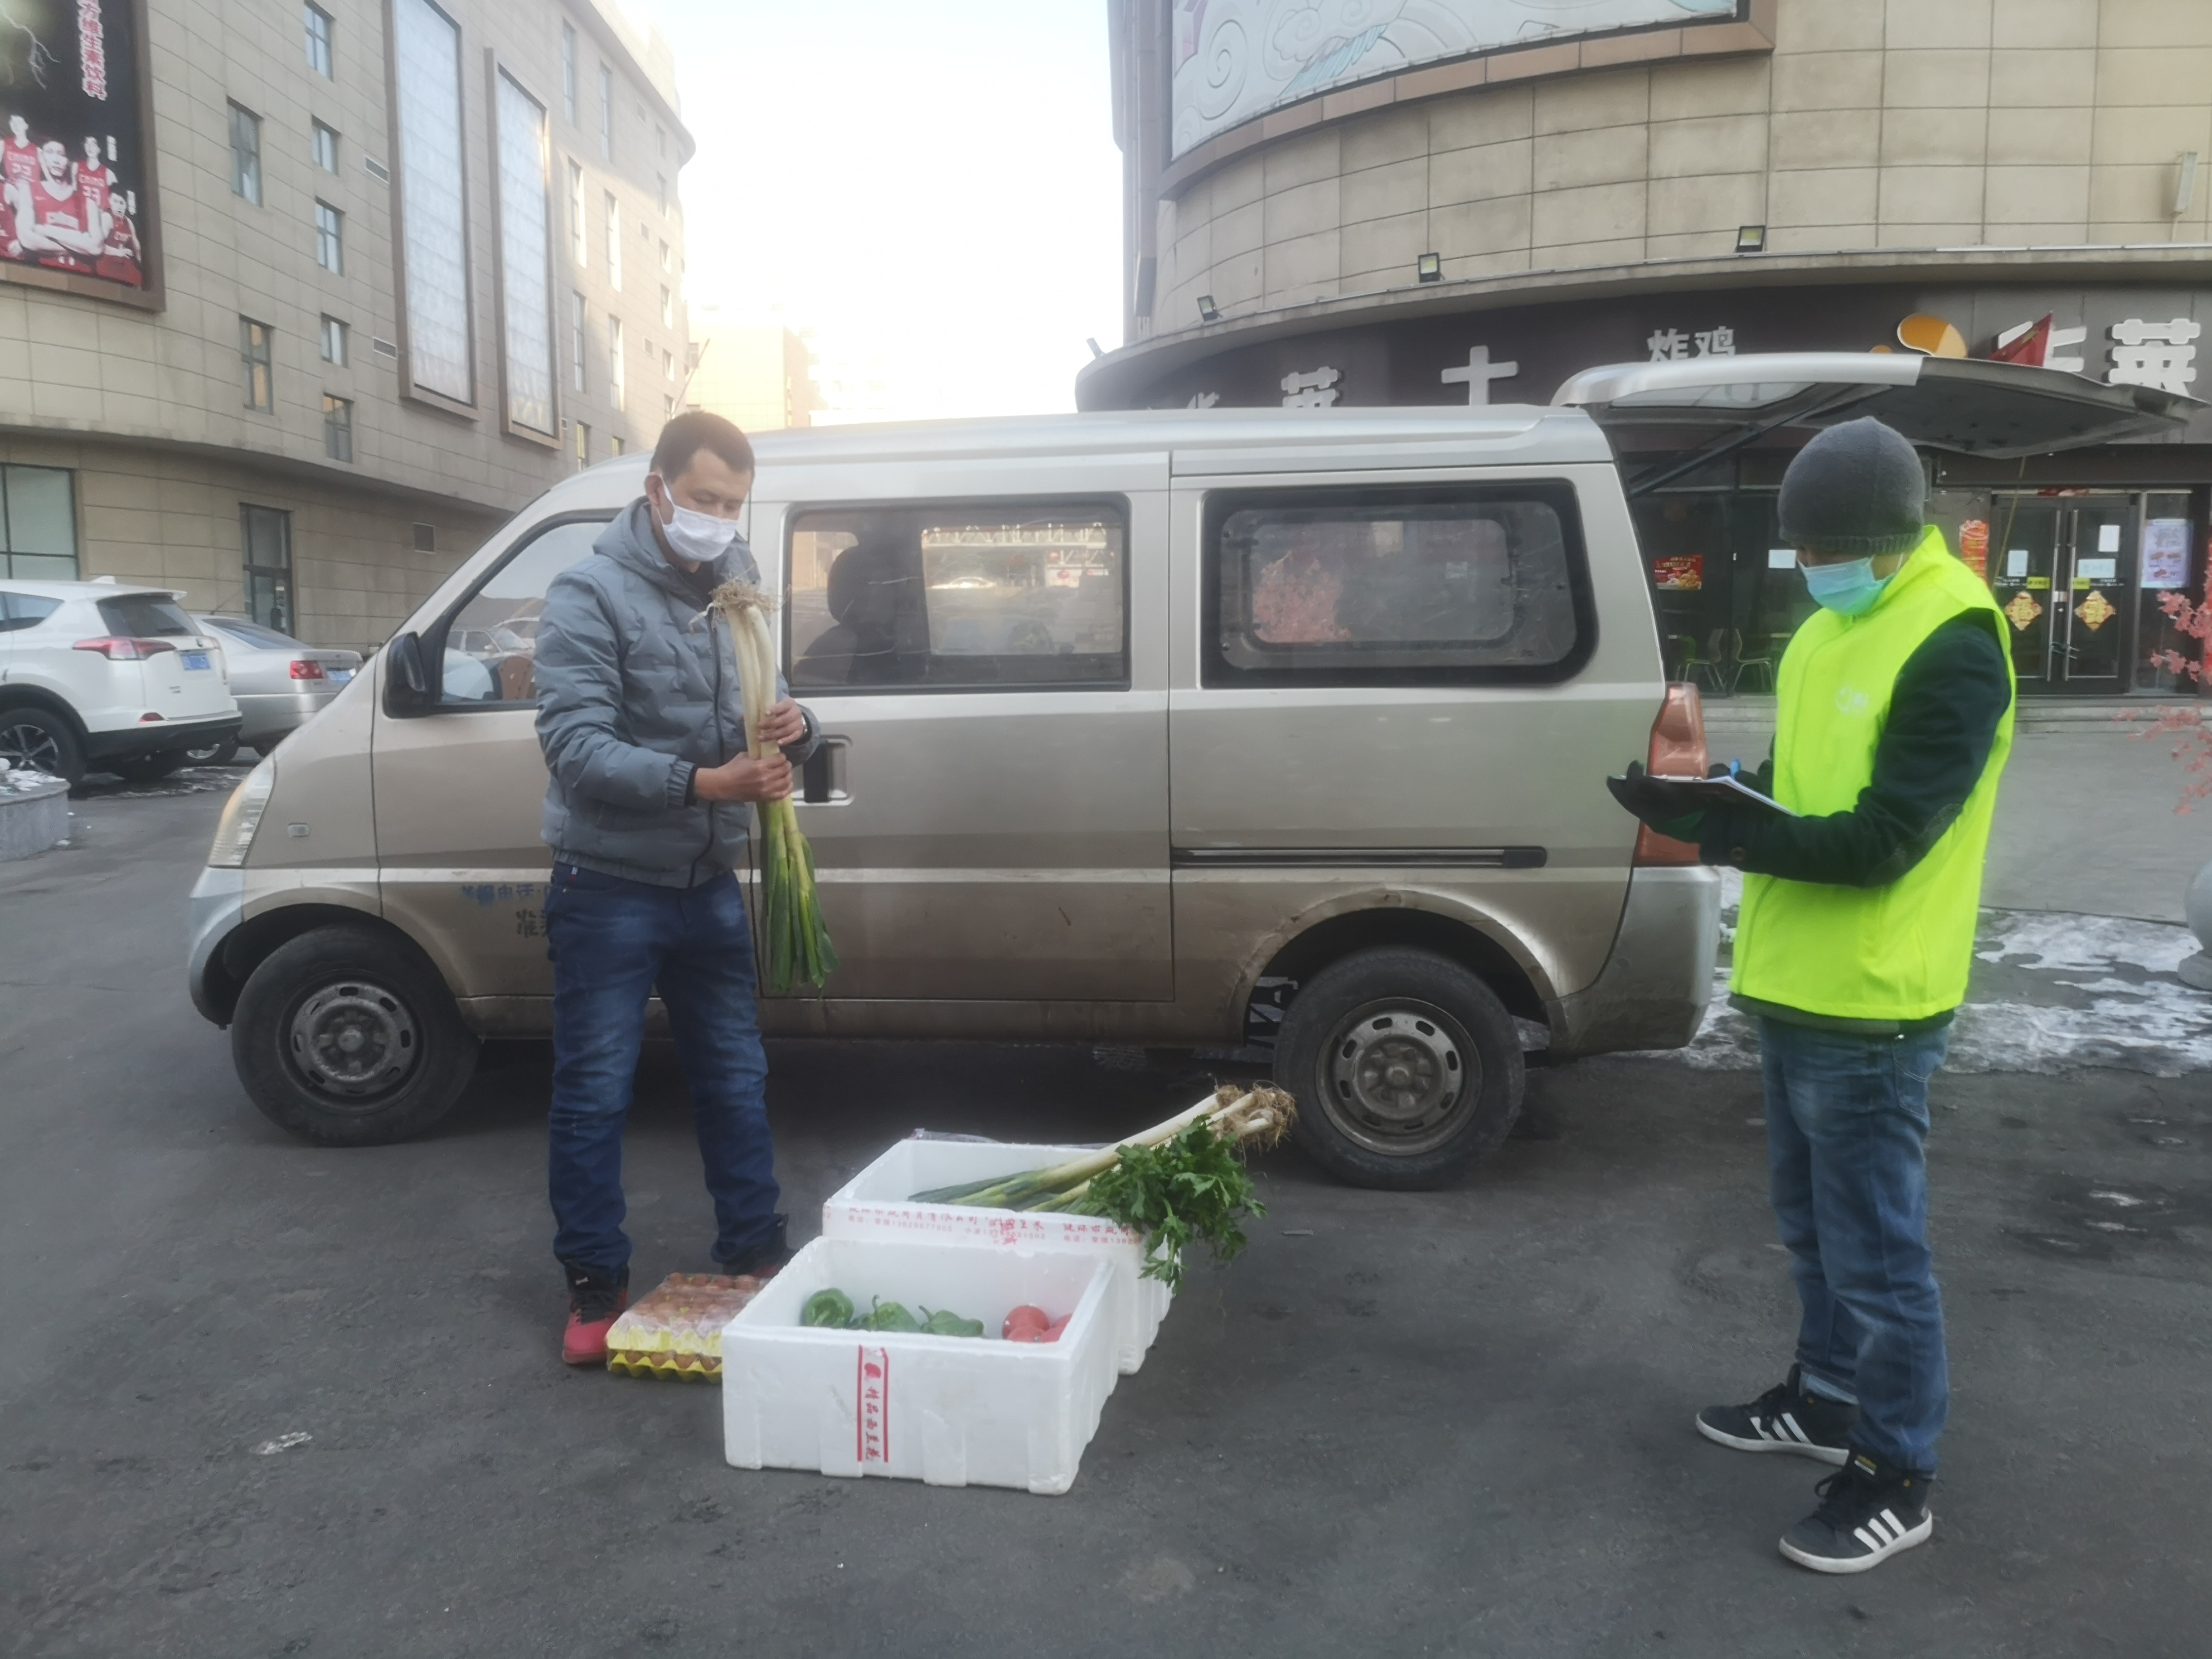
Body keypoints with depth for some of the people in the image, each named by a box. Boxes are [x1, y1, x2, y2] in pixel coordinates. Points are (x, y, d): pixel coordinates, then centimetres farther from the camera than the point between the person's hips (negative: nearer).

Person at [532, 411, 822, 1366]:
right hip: (608, 891, -5)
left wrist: (796, 732, -14)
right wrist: (701, 783, -31)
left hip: (710, 887, 6)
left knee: (736, 1082, 14)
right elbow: (574, 745, -20)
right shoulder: (591, 595, -11)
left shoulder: (741, 595, 8)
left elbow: (774, 721, 11)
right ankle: (595, 1286, 19)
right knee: (593, 1094, 4)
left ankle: (753, 1258, 29)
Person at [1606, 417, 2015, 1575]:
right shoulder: (1830, 627, 10)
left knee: (1874, 1246, 3)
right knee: (1810, 1222, 22)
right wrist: (1715, 799, -4)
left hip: (1867, 1003, -9)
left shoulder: (1951, 646, -18)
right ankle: (1827, 1399, 40)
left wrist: (1726, 834, -28)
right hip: (1794, 982, 9)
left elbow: (1883, 838, -23)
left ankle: (1897, 1477, 18)